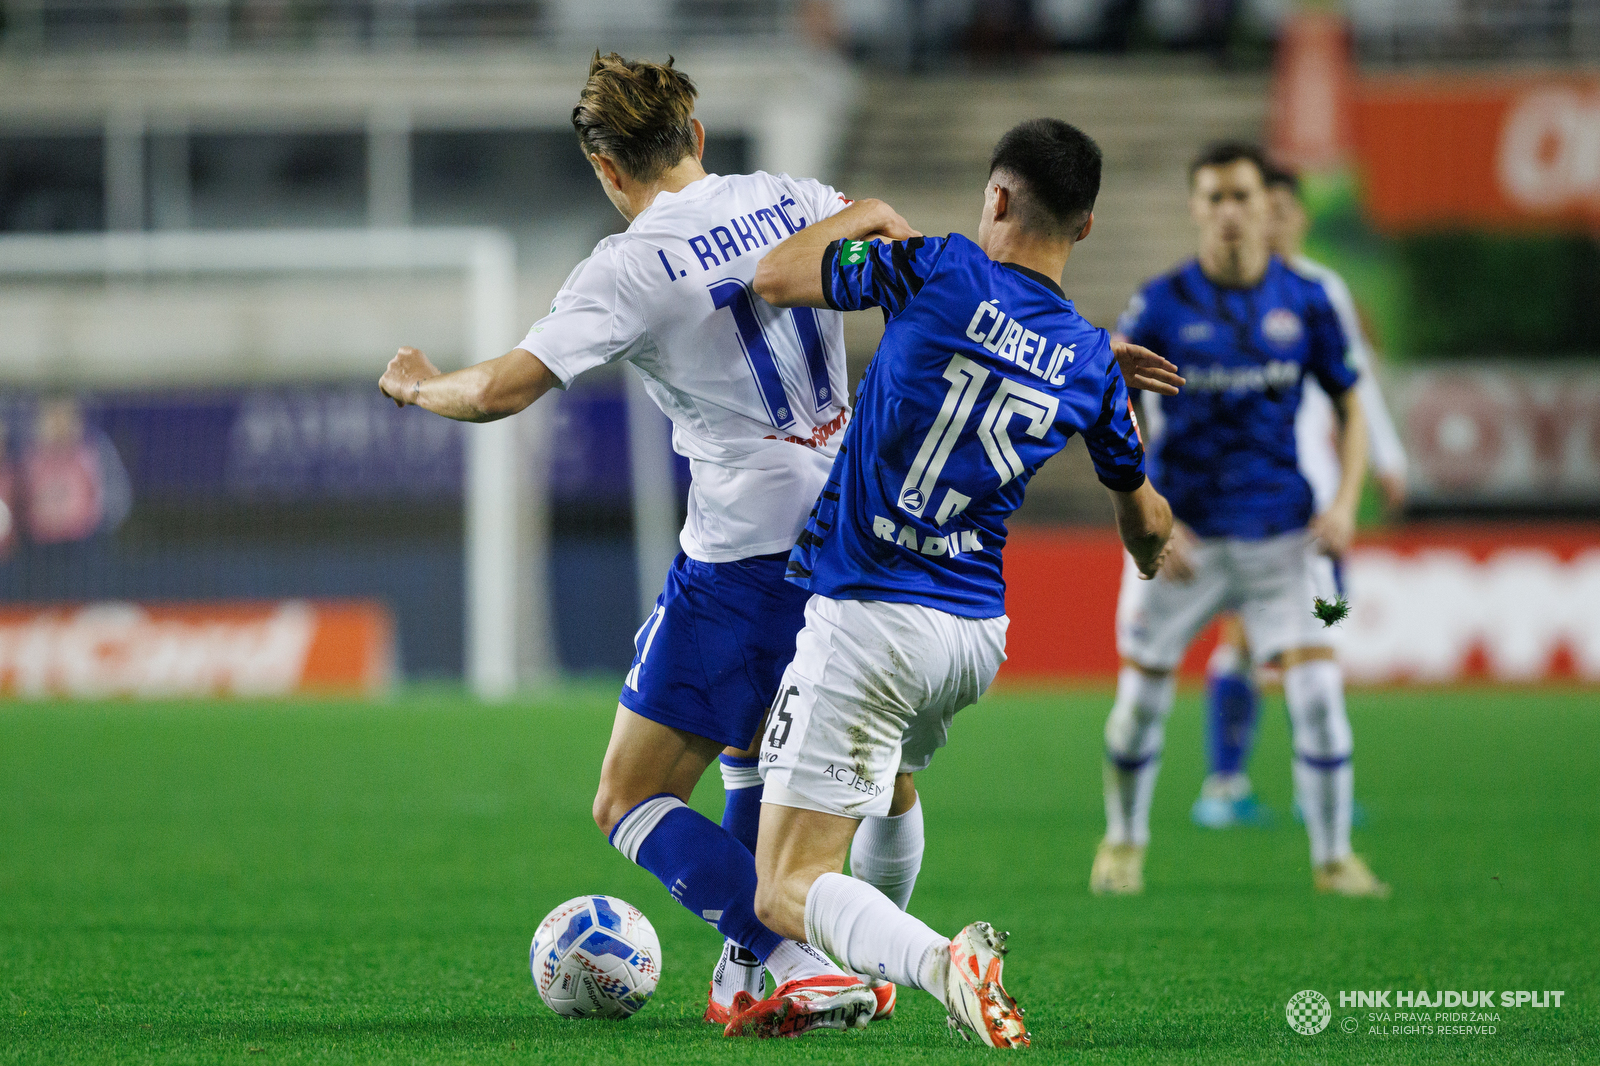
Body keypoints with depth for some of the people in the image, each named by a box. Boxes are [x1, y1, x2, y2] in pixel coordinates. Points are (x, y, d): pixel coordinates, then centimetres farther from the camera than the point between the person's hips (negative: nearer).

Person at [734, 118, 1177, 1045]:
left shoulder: (939, 271, -10)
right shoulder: (1093, 363, 4)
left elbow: (776, 278, 1)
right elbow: (1146, 524, 19)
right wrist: (1153, 560, 44)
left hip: (868, 616, -6)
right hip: (981, 634, 6)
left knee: (786, 891, -7)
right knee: (888, 784, 39)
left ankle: (941, 962, -31)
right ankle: (850, 979, 41)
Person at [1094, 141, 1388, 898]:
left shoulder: (1304, 302, -1)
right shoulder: (1161, 307, -7)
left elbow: (1349, 410, 9)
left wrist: (1345, 502, -6)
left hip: (1280, 535, 1)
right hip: (1181, 535, -1)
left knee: (1316, 692, -11)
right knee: (1141, 699, 3)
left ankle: (1333, 856, 3)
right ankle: (1124, 841, 27)